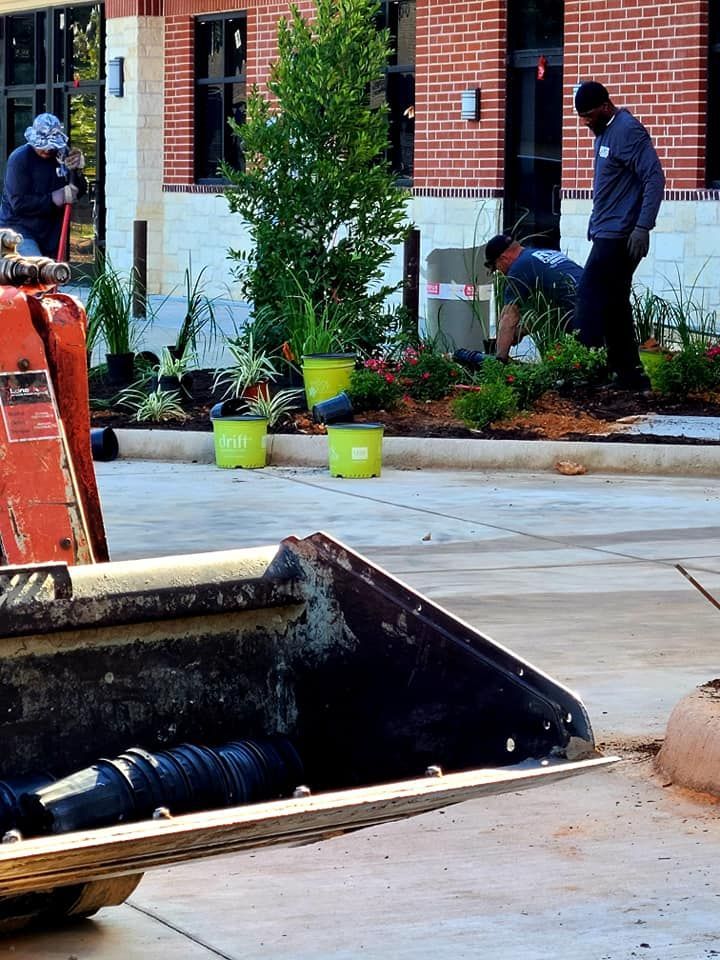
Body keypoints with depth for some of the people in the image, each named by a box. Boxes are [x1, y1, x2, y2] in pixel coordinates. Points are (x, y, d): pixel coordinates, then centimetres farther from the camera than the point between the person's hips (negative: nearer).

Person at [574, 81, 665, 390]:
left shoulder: (628, 131, -14)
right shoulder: (604, 132, 16)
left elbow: (655, 178, -19)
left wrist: (642, 228, -23)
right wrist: (595, 226, 20)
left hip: (619, 236, -10)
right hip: (606, 234, 10)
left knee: (590, 297, -11)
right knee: (616, 304, 9)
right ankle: (629, 373, 12)